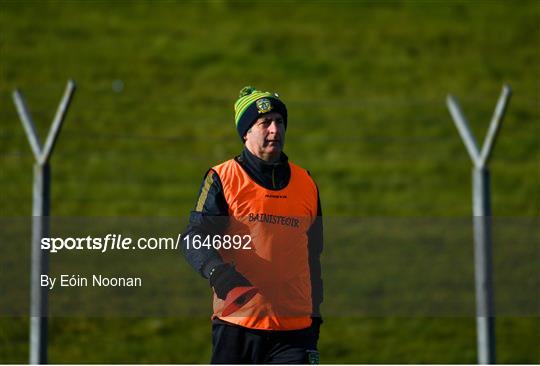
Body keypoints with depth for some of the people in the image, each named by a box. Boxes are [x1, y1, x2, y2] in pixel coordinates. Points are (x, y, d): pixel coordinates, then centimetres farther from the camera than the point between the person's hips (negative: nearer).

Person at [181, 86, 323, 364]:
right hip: (236, 323, -2)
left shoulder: (306, 183, 14)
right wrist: (217, 271, -28)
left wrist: (315, 314, 23)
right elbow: (195, 237, -9)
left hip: (294, 329, 2)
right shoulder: (222, 178, 2)